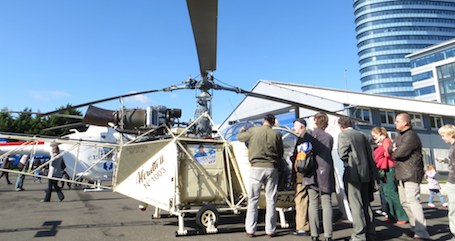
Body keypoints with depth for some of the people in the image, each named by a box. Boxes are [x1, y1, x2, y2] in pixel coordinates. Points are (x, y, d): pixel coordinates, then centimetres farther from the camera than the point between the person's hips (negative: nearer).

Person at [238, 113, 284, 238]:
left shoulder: (253, 131, -1)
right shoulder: (276, 134, 2)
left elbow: (240, 137, 17)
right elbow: (281, 154, 10)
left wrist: (242, 130, 38)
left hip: (256, 168, -1)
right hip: (272, 169, 1)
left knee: (253, 199, 7)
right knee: (271, 200, 9)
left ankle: (250, 230, 11)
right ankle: (270, 230, 15)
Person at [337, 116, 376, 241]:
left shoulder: (343, 134, -7)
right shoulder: (362, 135, 12)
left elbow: (342, 154, -15)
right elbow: (370, 154, 10)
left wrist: (347, 164, 6)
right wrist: (372, 173, 14)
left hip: (353, 174, -7)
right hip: (365, 174, 7)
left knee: (356, 205, -2)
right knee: (366, 204, 15)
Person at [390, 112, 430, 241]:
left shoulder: (411, 136, -14)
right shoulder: (400, 136, 18)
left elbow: (399, 153, -22)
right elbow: (390, 149, 14)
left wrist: (394, 154, 0)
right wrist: (393, 149, -9)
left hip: (411, 174, -10)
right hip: (402, 174, 10)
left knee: (413, 201, -15)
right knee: (405, 202, 14)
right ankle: (415, 228, 26)